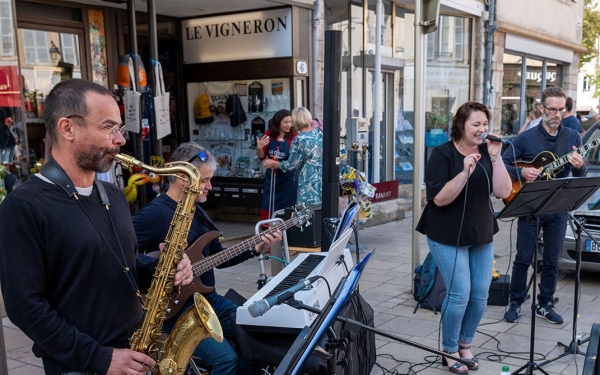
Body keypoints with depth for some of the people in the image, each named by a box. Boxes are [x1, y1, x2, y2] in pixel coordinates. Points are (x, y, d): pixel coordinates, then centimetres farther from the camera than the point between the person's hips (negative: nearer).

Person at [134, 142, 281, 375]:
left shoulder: (196, 211, 11)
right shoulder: (154, 213, -16)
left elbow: (218, 257, 15)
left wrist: (255, 249, 5)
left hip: (207, 299, 8)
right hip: (174, 308, -8)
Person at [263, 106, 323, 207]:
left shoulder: (299, 140, -14)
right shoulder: (319, 132, 4)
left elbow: (292, 165, -7)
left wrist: (273, 163, 7)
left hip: (309, 180, -7)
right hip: (323, 177, 7)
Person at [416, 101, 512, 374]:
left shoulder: (487, 152, 1)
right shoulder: (442, 154, -12)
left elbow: (503, 192, -8)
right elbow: (439, 198, -20)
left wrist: (495, 157, -17)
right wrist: (465, 172, -30)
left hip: (482, 234, 5)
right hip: (448, 236, -5)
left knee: (480, 295, 7)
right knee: (459, 293, -8)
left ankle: (465, 344, 29)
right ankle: (450, 350, 12)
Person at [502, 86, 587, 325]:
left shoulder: (572, 137, 4)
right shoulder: (526, 138, -3)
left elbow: (580, 176, 4)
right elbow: (503, 164, -1)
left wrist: (579, 167, -20)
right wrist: (521, 173, -19)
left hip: (558, 208, 2)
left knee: (552, 260, 9)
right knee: (523, 258, 3)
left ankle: (545, 305, 23)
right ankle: (516, 303, 16)